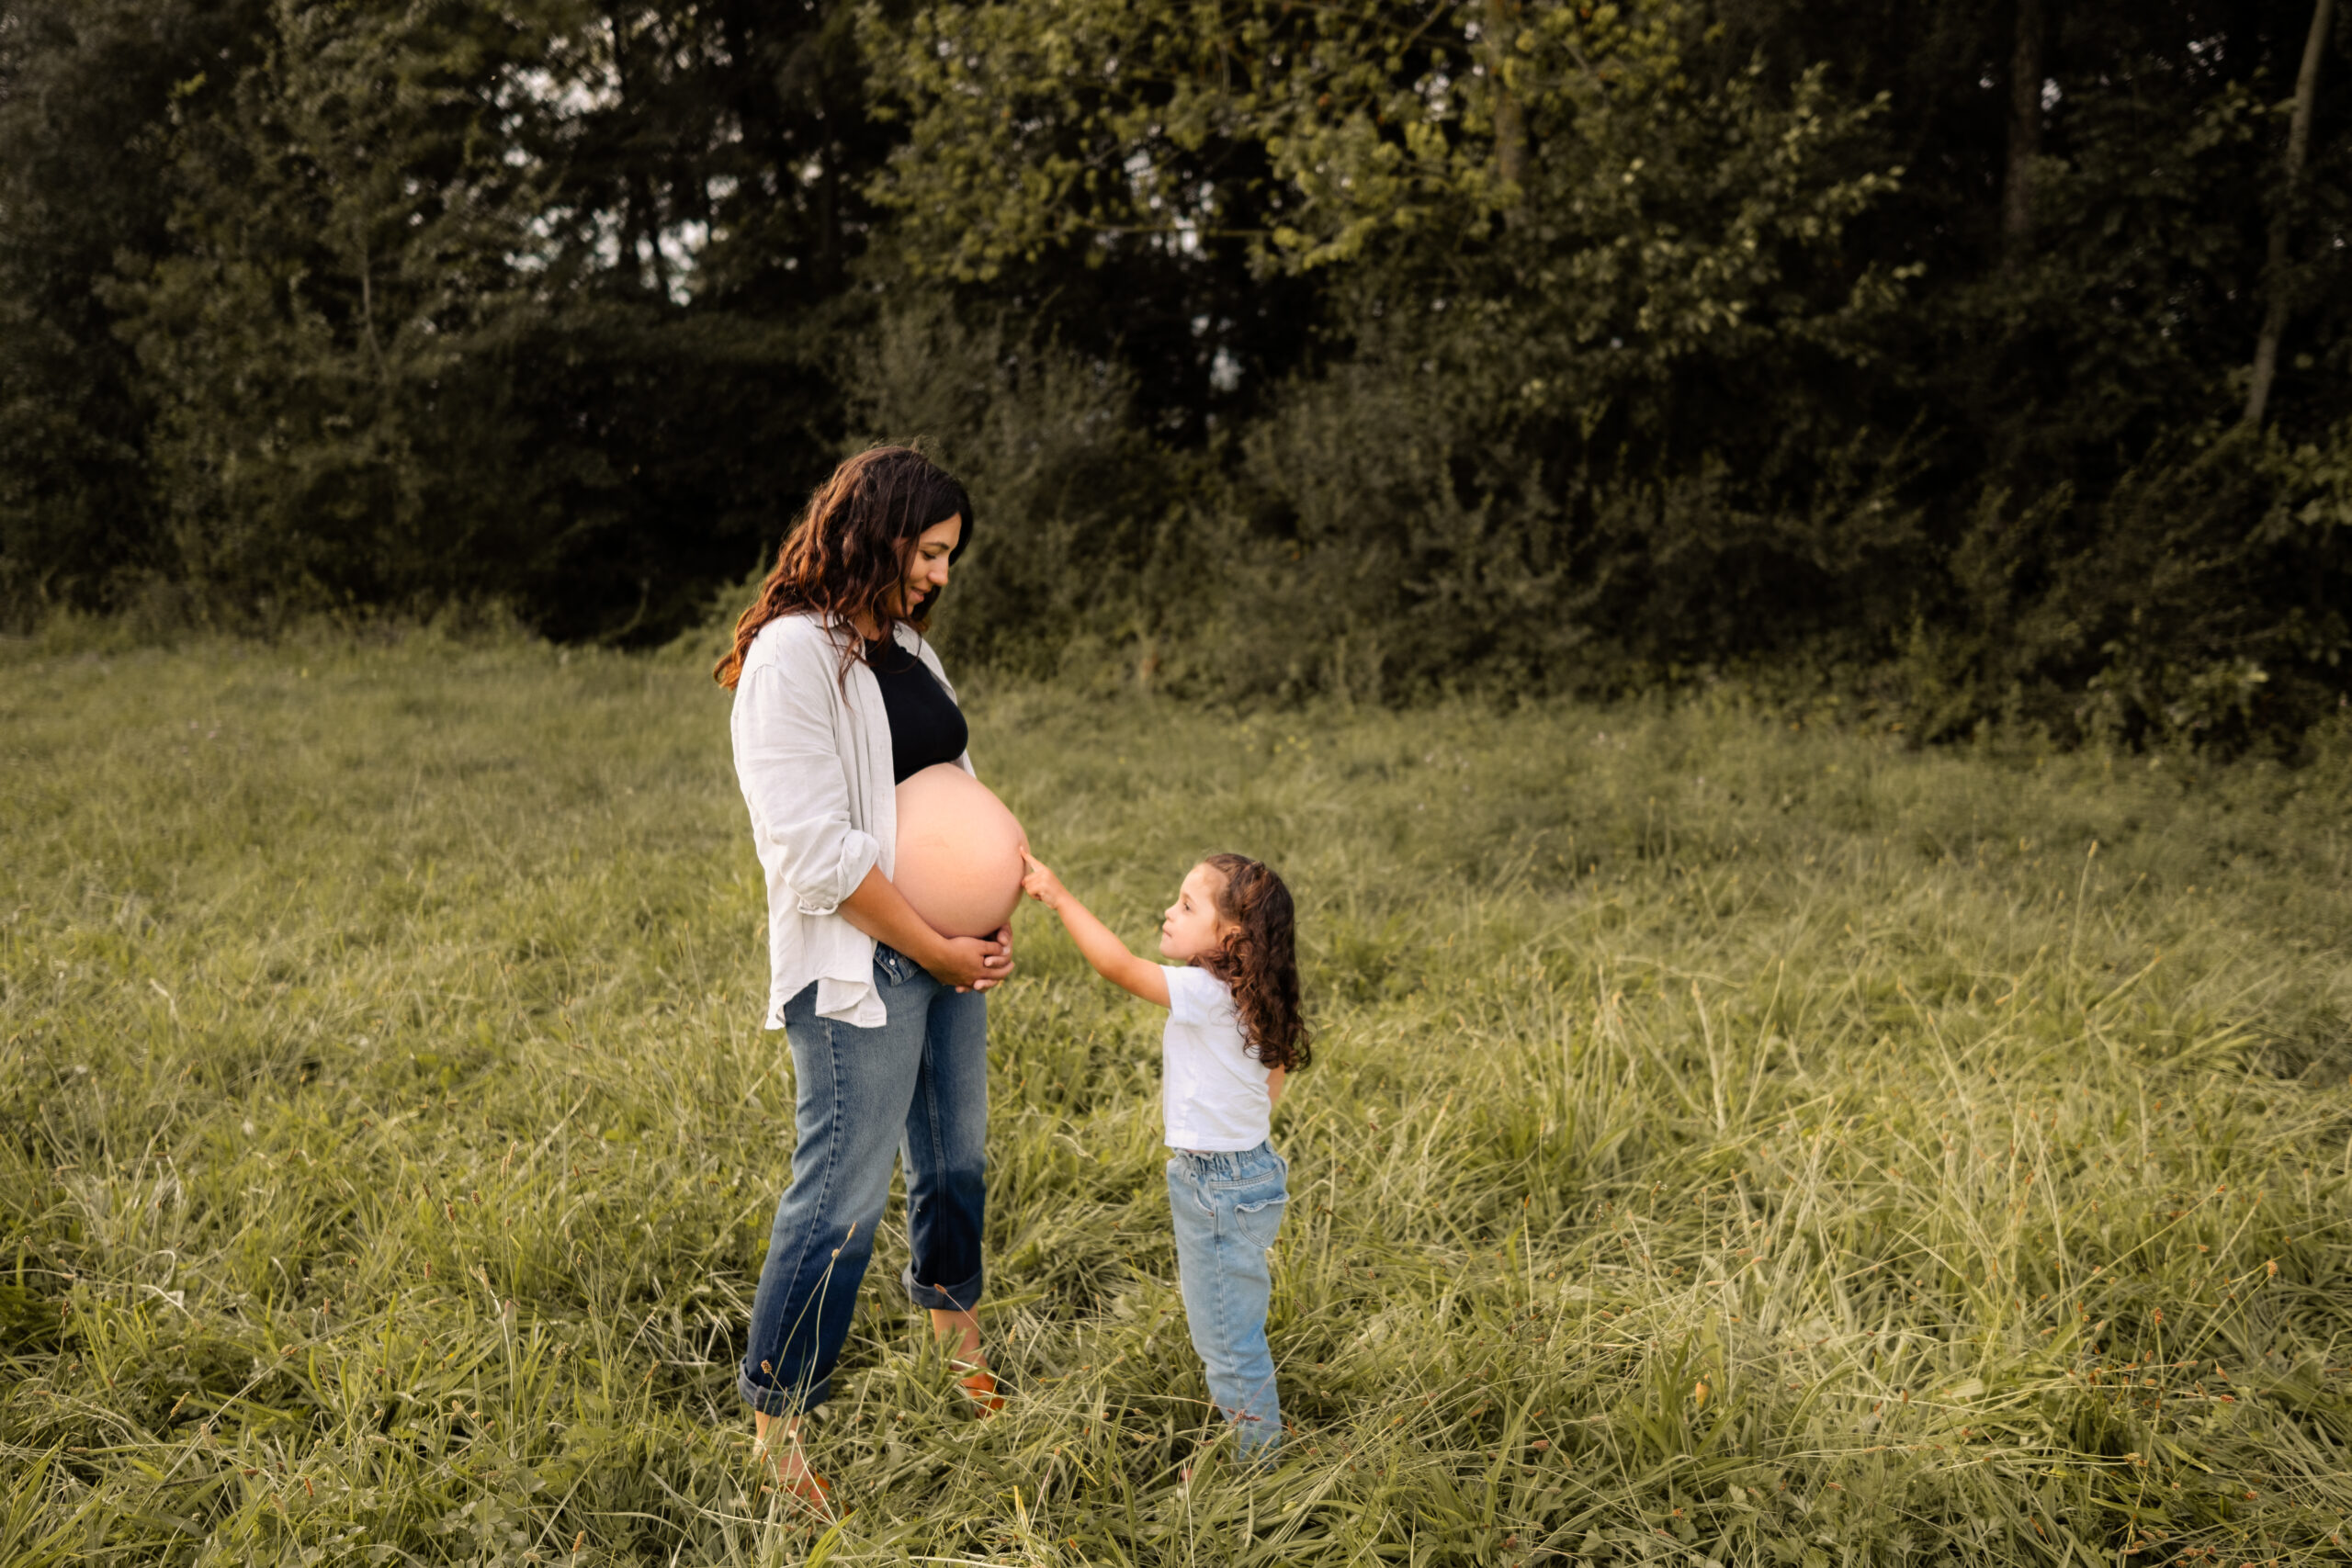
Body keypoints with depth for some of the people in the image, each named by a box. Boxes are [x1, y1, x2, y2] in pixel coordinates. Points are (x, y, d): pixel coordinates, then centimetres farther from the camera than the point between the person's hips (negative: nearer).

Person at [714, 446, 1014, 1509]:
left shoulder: (903, 645, 13)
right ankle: (776, 1415, 9)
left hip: (948, 954, 9)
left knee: (956, 1159, 21)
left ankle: (954, 1326, 44)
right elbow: (815, 850, -20)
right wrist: (935, 949, -15)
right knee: (843, 1192, -5)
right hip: (859, 967, -8)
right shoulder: (795, 654, -15)